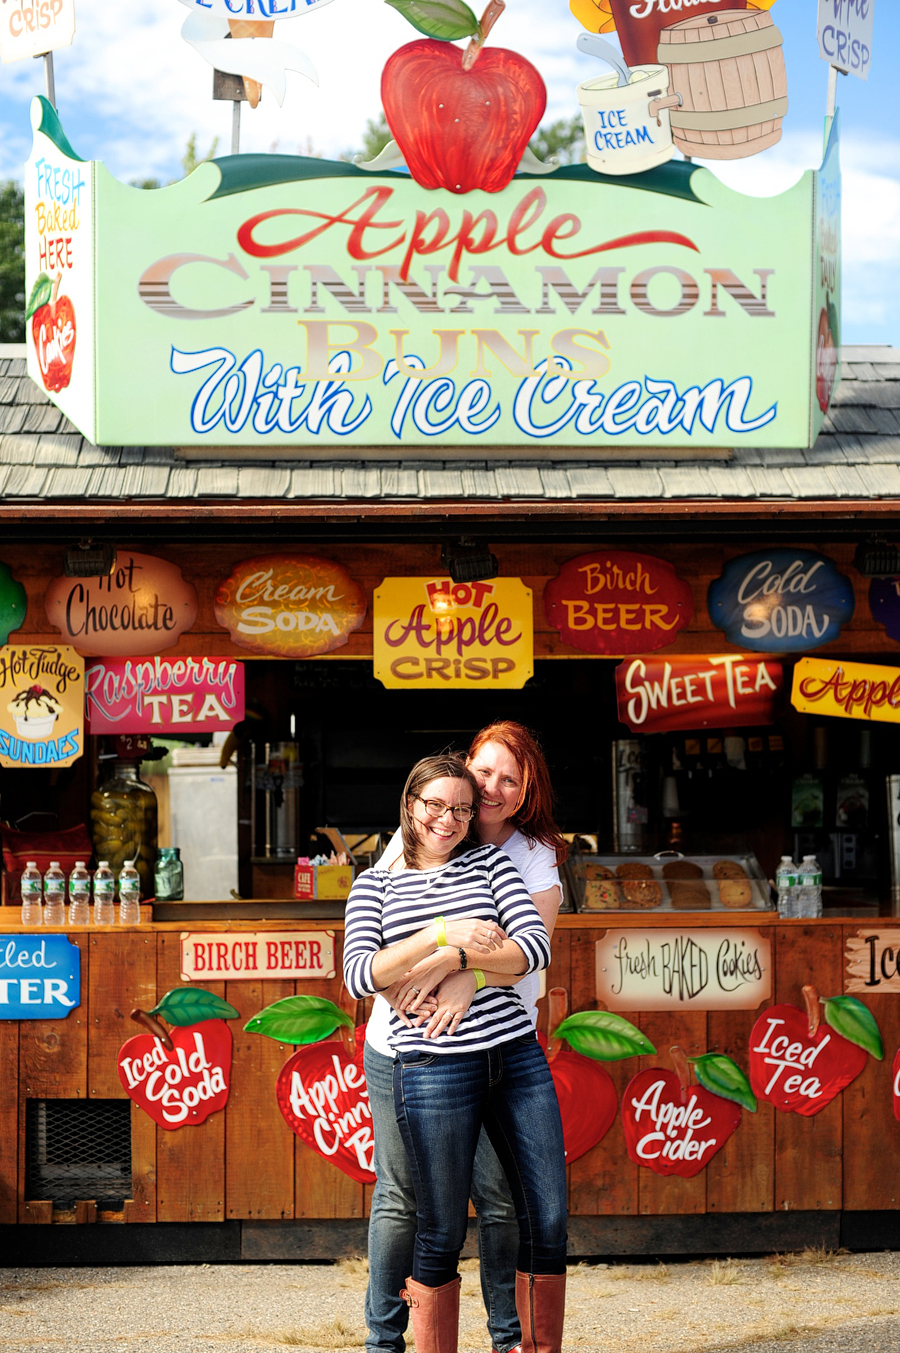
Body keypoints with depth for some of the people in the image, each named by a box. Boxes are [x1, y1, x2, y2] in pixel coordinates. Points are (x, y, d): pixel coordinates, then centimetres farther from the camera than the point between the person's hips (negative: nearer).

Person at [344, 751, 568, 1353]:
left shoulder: (491, 862, 12)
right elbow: (360, 975, -6)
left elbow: (535, 946, -1)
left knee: (548, 1220, 3)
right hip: (434, 1069, -2)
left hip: (518, 1057, 2)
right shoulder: (376, 884, 9)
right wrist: (444, 932, -14)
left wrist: (452, 963, -13)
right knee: (442, 1232, 2)